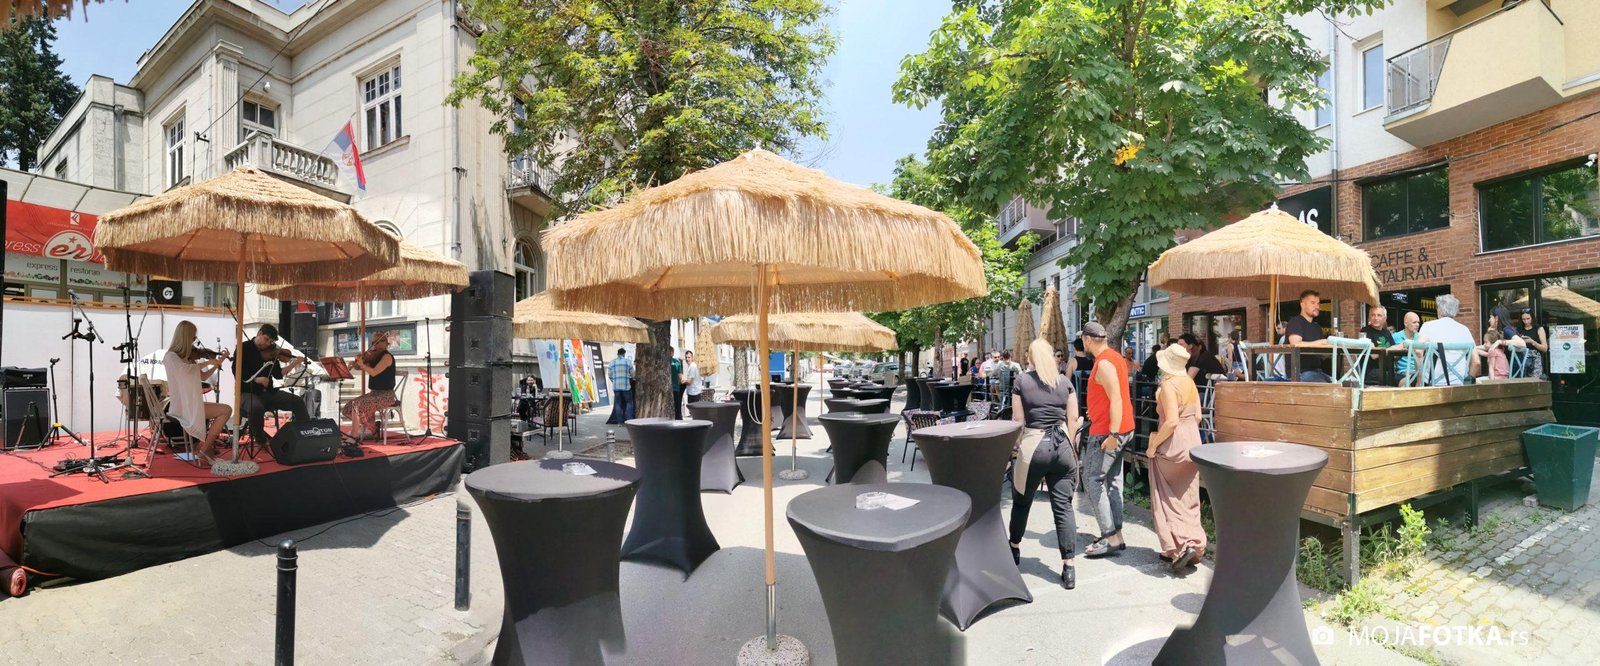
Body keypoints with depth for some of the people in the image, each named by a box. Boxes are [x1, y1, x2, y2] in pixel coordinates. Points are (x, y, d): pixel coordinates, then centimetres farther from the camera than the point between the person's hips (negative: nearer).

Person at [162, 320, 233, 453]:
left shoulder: (187, 357, 12)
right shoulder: (171, 356, -13)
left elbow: (203, 377, 15)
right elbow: (187, 369, -33)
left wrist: (218, 363, 10)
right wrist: (208, 362, -21)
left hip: (190, 403, 8)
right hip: (182, 406, -8)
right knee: (227, 410, -13)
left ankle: (206, 445, 9)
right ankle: (204, 450, -7)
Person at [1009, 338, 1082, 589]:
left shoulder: (1022, 381, -2)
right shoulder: (1065, 382, 5)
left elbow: (1018, 420, -2)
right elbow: (1073, 418, 5)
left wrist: (1017, 445, 10)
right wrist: (1068, 445, 15)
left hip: (1033, 444, -2)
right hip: (1062, 445, 2)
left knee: (1022, 501, 16)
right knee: (1063, 505, 4)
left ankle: (1014, 548, 34)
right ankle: (1068, 567, 4)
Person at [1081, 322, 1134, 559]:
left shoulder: (1104, 363, -18)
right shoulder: (1115, 357, 13)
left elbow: (1116, 399, -24)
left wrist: (1112, 434, -27)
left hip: (1107, 431, -10)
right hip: (1119, 428, 10)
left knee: (1092, 480, -7)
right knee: (1112, 481, 13)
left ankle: (1111, 537, -5)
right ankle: (1116, 534, 19)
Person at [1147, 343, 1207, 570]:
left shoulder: (1168, 385, -18)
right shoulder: (1190, 383, 5)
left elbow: (1171, 421, -24)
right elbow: (1197, 416, 10)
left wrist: (1153, 445, -15)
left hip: (1172, 445, -7)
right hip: (1193, 441, 7)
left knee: (1167, 498, 4)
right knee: (1188, 498, 14)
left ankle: (1181, 545, -5)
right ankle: (1195, 543, 19)